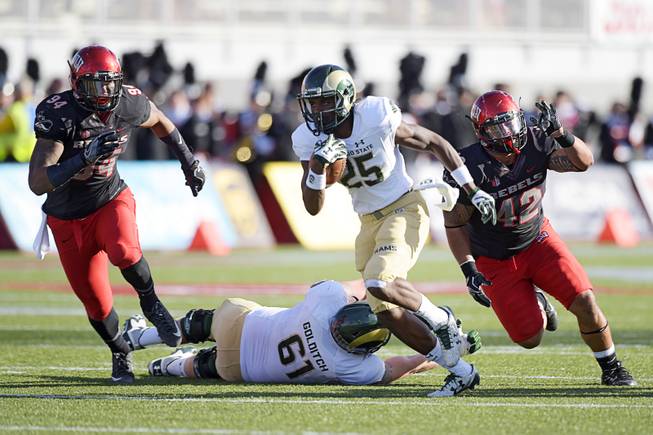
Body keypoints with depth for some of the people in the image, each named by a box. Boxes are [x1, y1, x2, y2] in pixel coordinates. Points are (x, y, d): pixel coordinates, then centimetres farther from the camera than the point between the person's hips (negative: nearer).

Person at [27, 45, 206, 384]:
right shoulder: (58, 114, -27)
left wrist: (188, 161, 15)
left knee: (123, 252, -33)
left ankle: (150, 303, -4)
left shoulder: (129, 104, -14)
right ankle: (120, 353, 34)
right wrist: (84, 158, -45)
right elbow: (37, 183, -34)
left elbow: (159, 122, 13)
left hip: (110, 201, 1)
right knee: (96, 304, 3)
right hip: (69, 218, -1)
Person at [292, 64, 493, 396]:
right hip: (370, 221, 6)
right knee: (386, 311, 1)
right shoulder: (309, 140, -6)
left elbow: (436, 144, -6)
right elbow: (313, 207, -7)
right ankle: (460, 371, 12)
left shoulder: (377, 119, -20)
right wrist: (317, 166, -26)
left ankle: (440, 319, -2)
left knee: (380, 284, -30)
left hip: (404, 209, -6)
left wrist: (473, 191, -4)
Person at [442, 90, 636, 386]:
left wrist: (560, 134, -36)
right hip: (495, 260, -2)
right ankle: (535, 303, 34)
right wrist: (469, 270, -24)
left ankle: (611, 368, 9)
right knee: (530, 339, -3)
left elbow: (583, 162, -18)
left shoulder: (534, 144, -16)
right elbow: (454, 225, -16)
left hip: (538, 240, 2)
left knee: (585, 303, -13)